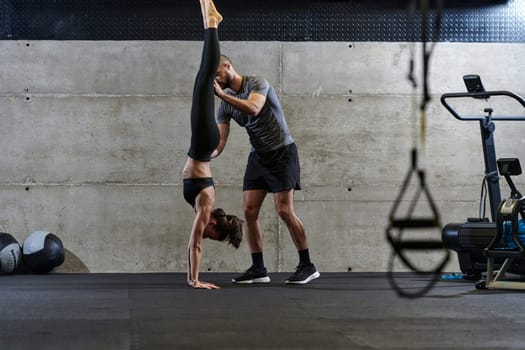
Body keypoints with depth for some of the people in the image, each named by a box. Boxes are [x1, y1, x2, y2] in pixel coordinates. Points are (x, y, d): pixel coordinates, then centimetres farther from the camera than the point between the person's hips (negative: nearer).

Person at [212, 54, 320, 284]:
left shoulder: (257, 84, -14)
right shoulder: (224, 107, 5)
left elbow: (253, 109, -35)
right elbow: (219, 141, 0)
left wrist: (222, 94, -35)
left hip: (282, 152, -7)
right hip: (258, 156, 7)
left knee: (284, 211, -12)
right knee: (249, 211, -3)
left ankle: (307, 266, -3)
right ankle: (258, 269, 3)